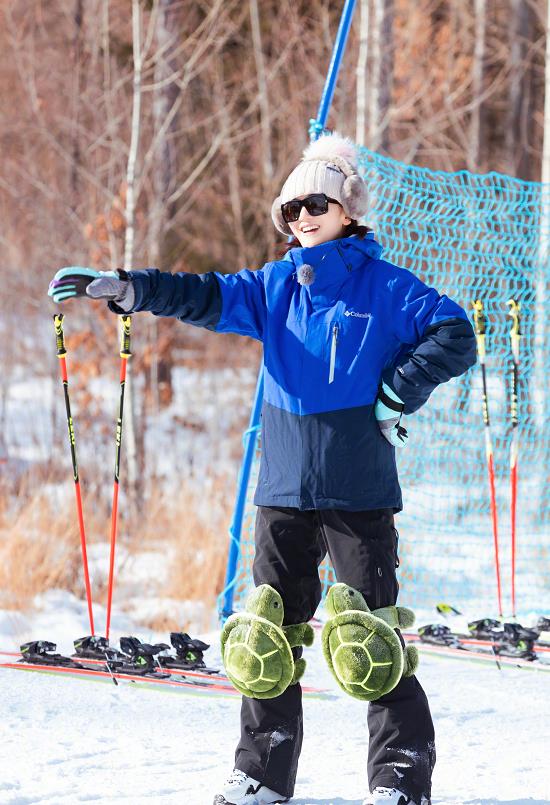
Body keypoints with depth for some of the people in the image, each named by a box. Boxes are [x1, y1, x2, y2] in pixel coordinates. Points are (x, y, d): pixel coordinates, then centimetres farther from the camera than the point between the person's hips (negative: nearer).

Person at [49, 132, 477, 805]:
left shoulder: (385, 288, -1)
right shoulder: (274, 287, 11)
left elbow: (455, 338, -4)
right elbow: (208, 297, 0)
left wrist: (397, 394, -11)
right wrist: (128, 290, -14)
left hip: (359, 491, -4)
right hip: (285, 491, 4)